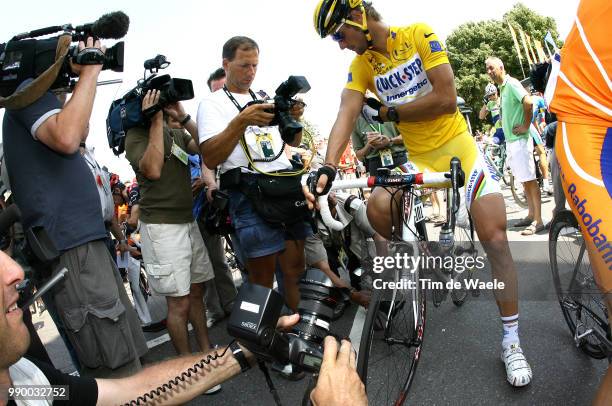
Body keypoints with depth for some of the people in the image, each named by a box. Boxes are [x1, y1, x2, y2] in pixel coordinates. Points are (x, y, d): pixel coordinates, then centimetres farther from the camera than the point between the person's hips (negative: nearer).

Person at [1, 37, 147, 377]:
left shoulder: (41, 94, 25)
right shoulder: (30, 89, -4)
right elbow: (66, 138, -23)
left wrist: (87, 76, 22)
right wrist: (90, 72, -10)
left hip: (85, 240, 10)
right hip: (69, 248, -10)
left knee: (129, 358, 14)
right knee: (119, 373, -9)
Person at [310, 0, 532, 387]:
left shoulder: (419, 35, -11)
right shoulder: (361, 64, -1)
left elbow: (447, 98, -18)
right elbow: (347, 114, -15)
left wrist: (391, 112, -11)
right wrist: (328, 166, -30)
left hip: (458, 146, -3)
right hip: (418, 159, 3)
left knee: (495, 237, -11)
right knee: (378, 209, -22)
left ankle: (512, 341, 4)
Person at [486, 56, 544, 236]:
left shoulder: (512, 83, -12)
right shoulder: (503, 87, 15)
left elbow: (528, 102, -27)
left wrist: (526, 126, -19)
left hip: (520, 140, -10)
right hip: (510, 140, 10)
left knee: (529, 179, -7)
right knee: (524, 180, 14)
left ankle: (538, 221, -3)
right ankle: (531, 215, 22)